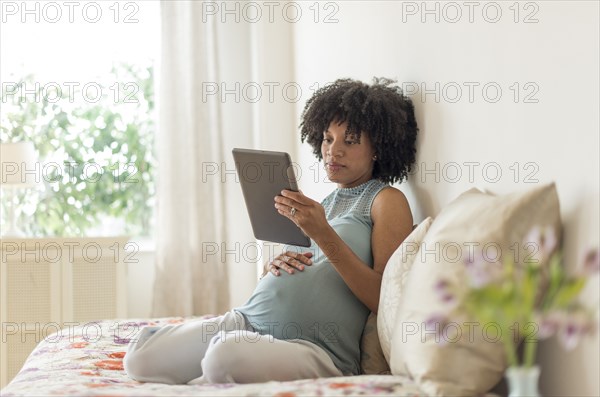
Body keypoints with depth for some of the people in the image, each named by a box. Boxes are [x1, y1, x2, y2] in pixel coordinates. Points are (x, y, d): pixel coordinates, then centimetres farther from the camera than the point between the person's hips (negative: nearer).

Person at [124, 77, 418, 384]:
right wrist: (272, 267, 4)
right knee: (140, 358, -17)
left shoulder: (387, 201, 4)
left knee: (226, 356, -37)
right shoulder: (321, 206, 25)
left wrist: (324, 235, -16)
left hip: (315, 346, -6)